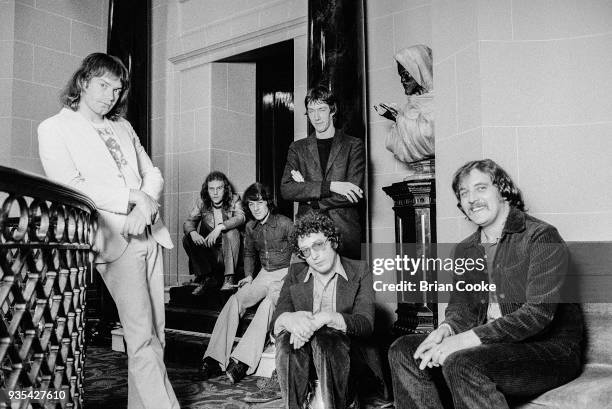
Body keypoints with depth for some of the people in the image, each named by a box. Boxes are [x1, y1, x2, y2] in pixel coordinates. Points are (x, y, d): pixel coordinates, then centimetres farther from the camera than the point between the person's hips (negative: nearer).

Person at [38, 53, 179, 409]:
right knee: (142, 338, -11)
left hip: (149, 233, 6)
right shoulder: (54, 128, 4)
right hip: (116, 238, -6)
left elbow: (153, 173, 16)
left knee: (155, 335, 7)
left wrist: (146, 205, -6)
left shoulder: (123, 127, 21)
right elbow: (69, 185, -9)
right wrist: (132, 197, -13)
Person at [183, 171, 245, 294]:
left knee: (231, 232, -29)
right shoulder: (201, 203, 3)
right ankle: (207, 278, -10)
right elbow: (188, 222, -1)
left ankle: (229, 278, -26)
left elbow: (240, 217, -22)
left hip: (229, 251, -3)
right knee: (187, 239, -17)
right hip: (208, 251, 3)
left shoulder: (234, 200, -4)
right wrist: (193, 233, -26)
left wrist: (220, 227, -37)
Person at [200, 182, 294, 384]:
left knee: (267, 304, -34)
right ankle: (214, 359, -27)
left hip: (285, 274, -5)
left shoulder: (284, 224, -8)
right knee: (235, 300, -20)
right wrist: (248, 275, 9)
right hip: (264, 275, 5)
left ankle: (242, 361, -40)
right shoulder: (250, 227, 9)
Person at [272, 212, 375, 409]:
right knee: (286, 337, -30)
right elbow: (276, 319, 1)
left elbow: (366, 324, -6)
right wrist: (289, 319, -25)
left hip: (343, 350, -2)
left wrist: (327, 317, -24)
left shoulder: (359, 270, 6)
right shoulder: (295, 272, 13)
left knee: (324, 337, -34)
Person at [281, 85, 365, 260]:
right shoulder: (297, 148, 11)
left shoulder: (353, 145, 5)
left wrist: (308, 194, -6)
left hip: (345, 232, -1)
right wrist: (330, 186, -13)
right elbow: (286, 190, -3)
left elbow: (354, 193, -6)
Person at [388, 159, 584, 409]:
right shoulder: (465, 250, 14)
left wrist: (468, 339, -25)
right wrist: (446, 329, -14)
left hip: (549, 349, -6)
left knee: (460, 363, -32)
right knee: (404, 351, -10)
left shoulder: (541, 236, -9)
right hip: (489, 344, 7)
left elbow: (538, 313, -19)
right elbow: (461, 308, 12)